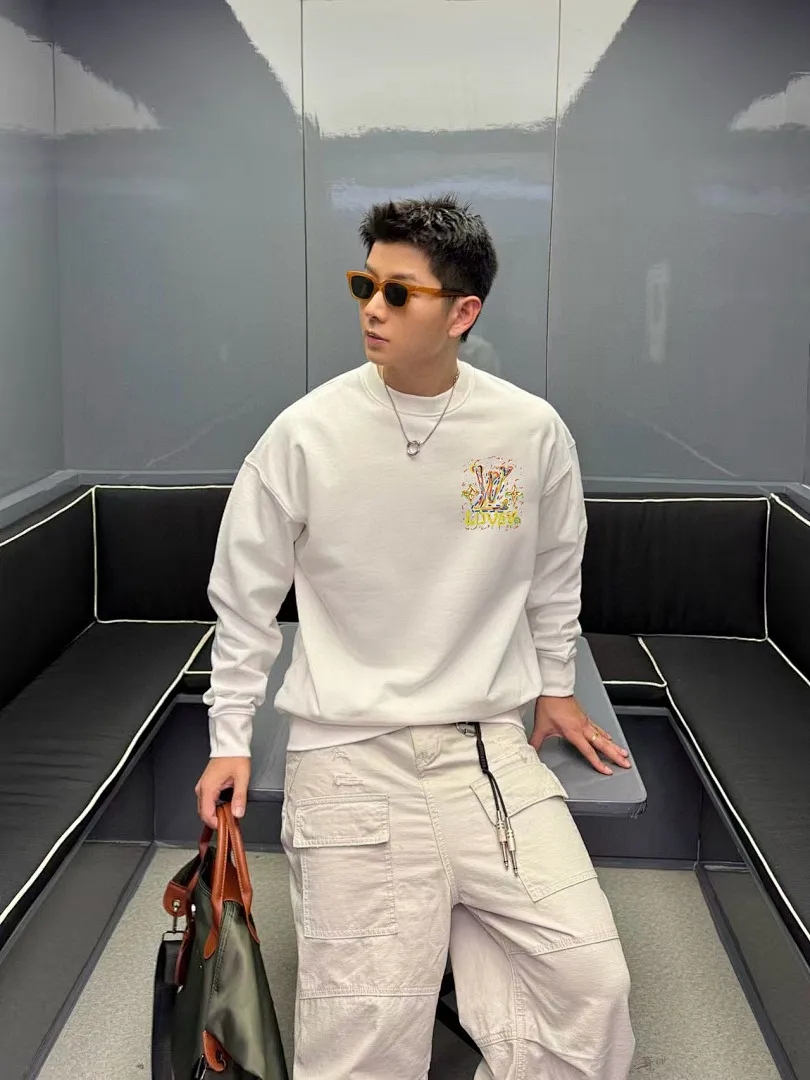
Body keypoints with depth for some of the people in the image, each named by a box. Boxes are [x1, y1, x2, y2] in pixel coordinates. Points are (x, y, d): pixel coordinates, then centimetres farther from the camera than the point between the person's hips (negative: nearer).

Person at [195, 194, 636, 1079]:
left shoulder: (533, 432, -3)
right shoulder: (305, 434, -7)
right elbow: (245, 595, 3)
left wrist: (554, 685, 22)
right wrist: (229, 737, 5)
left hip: (490, 742, 2)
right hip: (347, 755, -2)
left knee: (590, 986, -5)